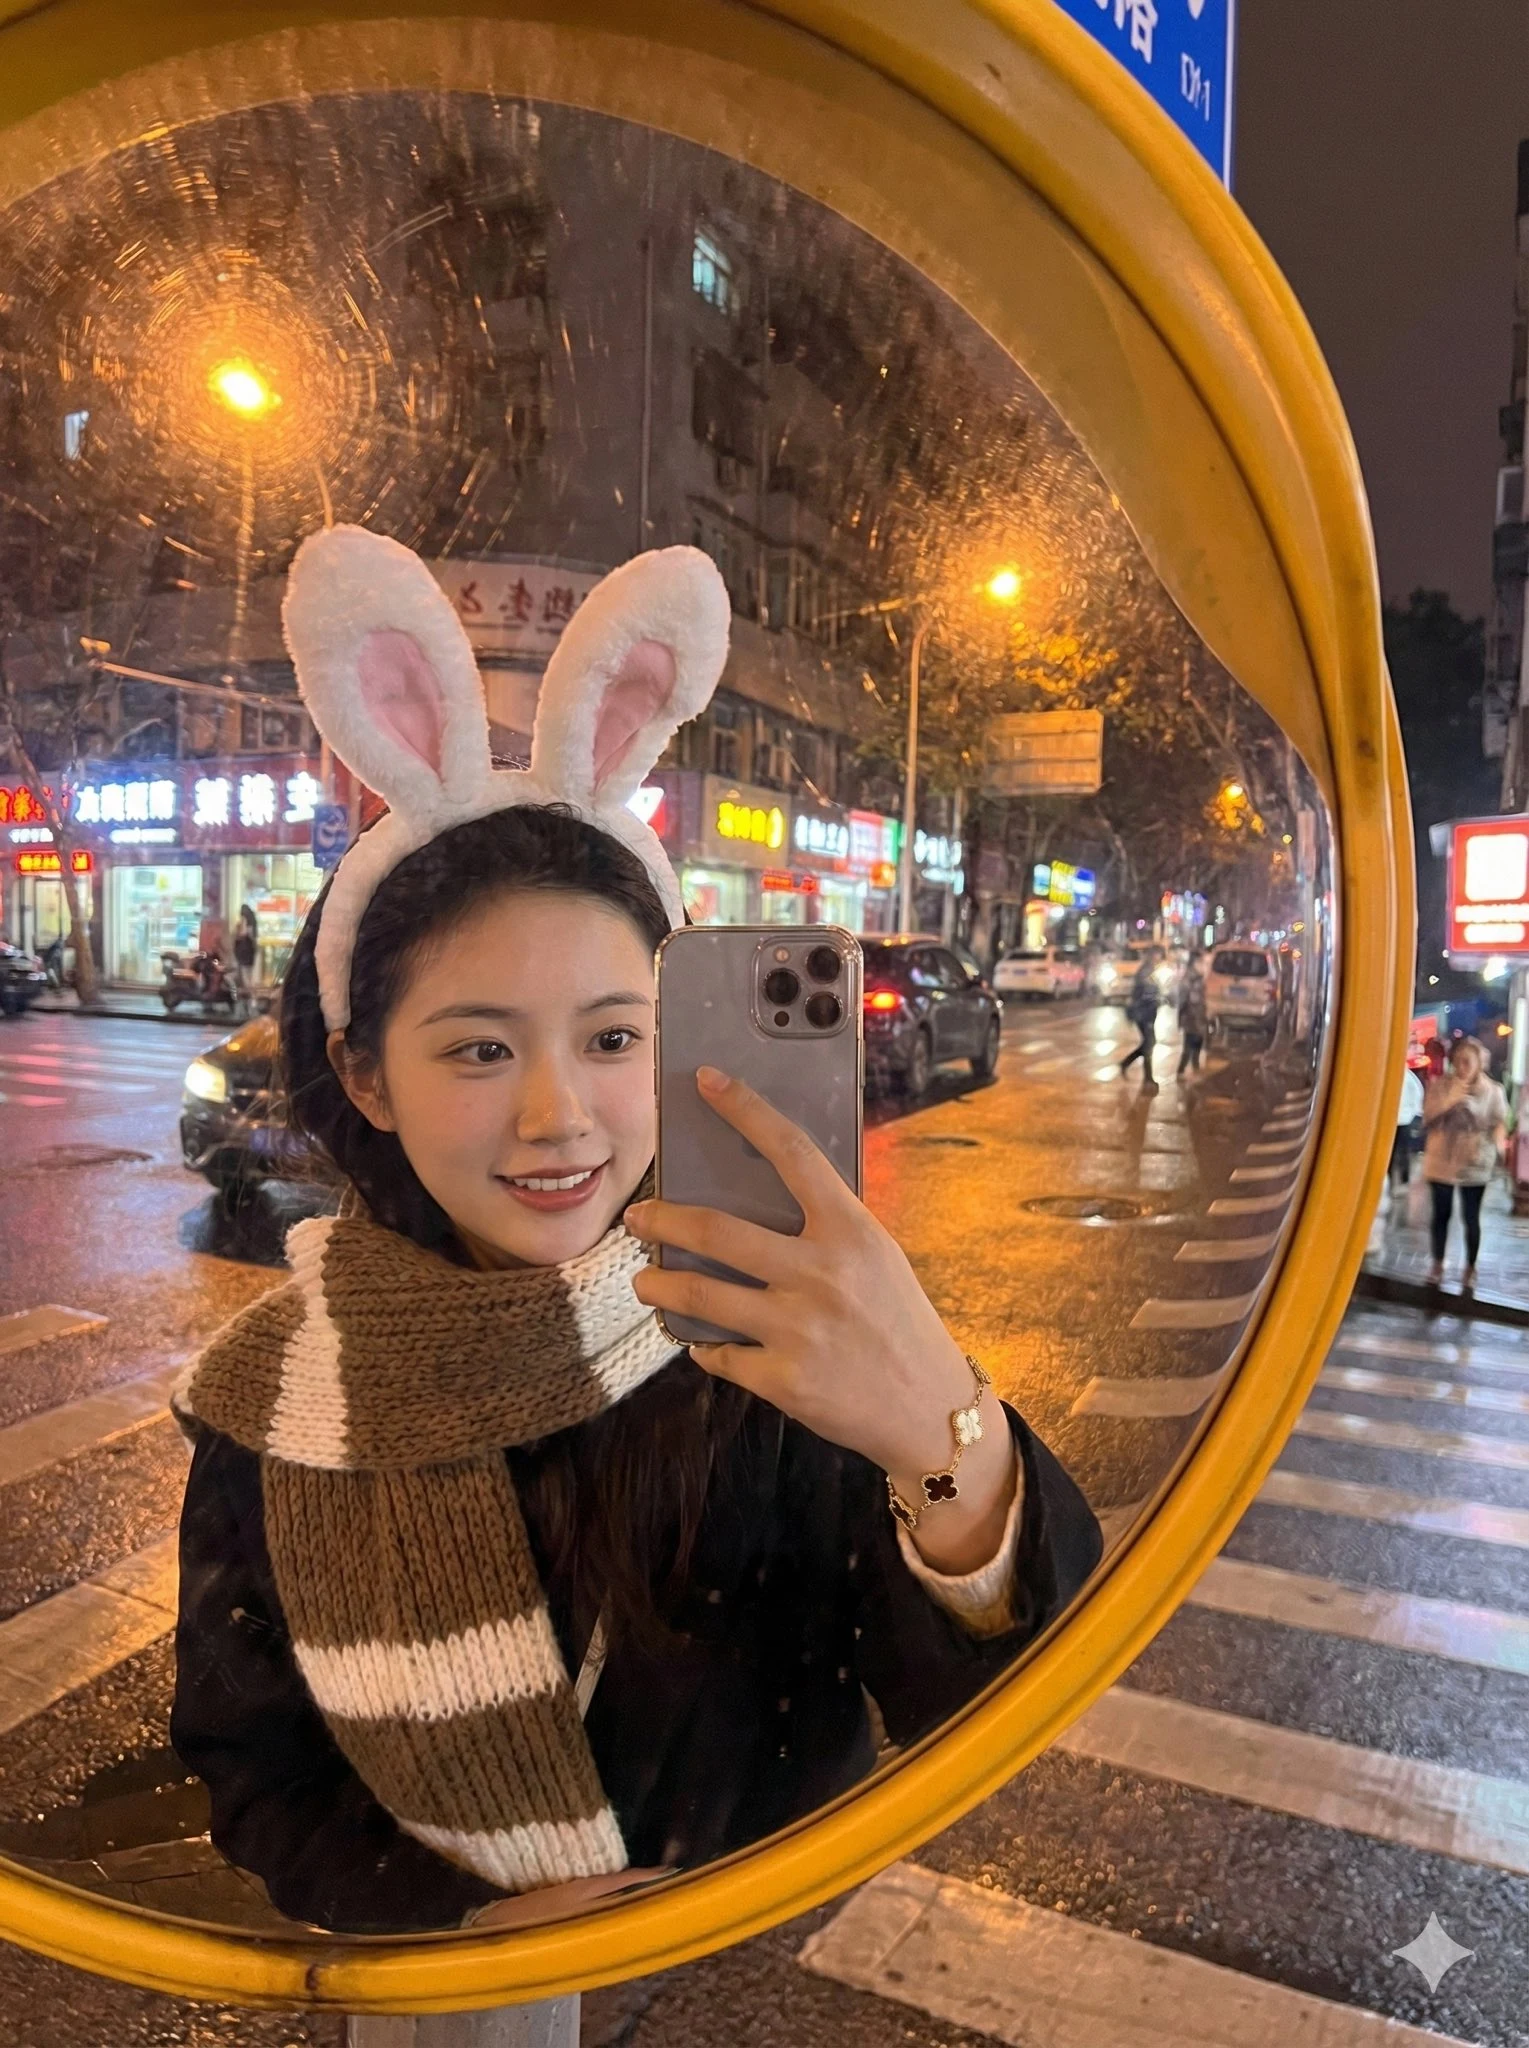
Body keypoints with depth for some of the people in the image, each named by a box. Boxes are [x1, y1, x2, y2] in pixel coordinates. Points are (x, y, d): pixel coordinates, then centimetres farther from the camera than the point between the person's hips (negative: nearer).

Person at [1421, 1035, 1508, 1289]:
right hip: (1441, 1160, 1)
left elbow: (1499, 1123, -2)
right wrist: (1450, 1101, -21)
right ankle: (1437, 1264, 24)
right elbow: (1427, 1117, -7)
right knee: (1441, 1213, 10)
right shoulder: (1439, 1085, -3)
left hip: (1475, 1164, -1)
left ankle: (1470, 1267, 20)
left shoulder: (1493, 1091, -4)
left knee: (1471, 1217, 3)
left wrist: (1498, 1144, -22)